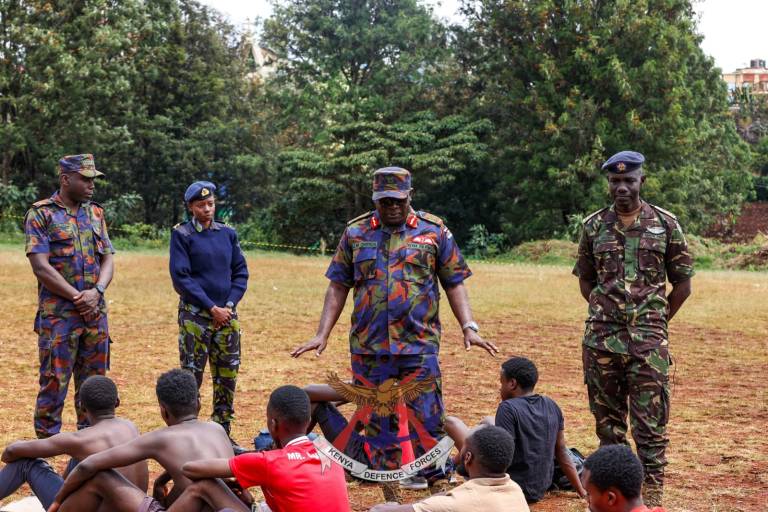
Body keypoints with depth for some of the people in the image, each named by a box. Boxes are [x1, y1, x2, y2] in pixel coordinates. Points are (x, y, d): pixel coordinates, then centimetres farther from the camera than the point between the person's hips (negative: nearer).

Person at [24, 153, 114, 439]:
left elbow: (108, 259, 9)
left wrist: (96, 292, -10)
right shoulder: (41, 214, -5)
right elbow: (41, 267, -12)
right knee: (54, 385, -2)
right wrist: (78, 298, -13)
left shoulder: (95, 213, 13)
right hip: (58, 315, -5)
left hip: (96, 313, 5)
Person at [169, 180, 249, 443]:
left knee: (227, 377, 8)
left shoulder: (227, 233, 10)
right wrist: (212, 308, -13)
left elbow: (241, 272, 9)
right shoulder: (182, 234, -3)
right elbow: (181, 277, -9)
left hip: (227, 315, 5)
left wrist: (229, 305, -5)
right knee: (191, 376, -2)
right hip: (195, 315, -4)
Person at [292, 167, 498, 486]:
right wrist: (322, 334, 1)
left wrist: (469, 327, -7)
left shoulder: (434, 231, 4)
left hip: (420, 344, -2)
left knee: (426, 416, -2)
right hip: (368, 346, 2)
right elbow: (338, 286, 9)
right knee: (377, 419, 8)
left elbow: (454, 283, 5)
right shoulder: (355, 232, 8)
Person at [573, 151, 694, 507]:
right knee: (608, 421, 10)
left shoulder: (665, 224, 0)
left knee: (651, 424, -2)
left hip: (649, 342, -2)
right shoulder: (593, 226, 5)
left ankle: (652, 496, 5)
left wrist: (657, 321, 4)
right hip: (601, 340, 2)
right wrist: (607, 316, 7)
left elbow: (682, 283, 5)